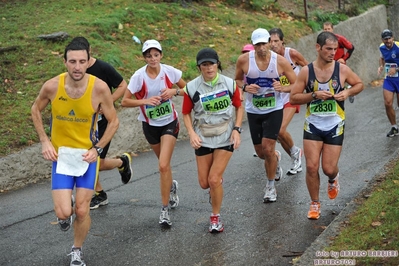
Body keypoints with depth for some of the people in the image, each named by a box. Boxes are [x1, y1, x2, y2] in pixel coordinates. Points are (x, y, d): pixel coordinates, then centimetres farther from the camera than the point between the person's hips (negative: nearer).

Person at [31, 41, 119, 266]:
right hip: (61, 154, 0)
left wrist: (97, 148, -14)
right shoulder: (52, 86, -16)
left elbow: (114, 121, -4)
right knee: (63, 213, -9)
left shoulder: (99, 87, -18)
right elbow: (36, 110, 5)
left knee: (82, 211, 3)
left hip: (88, 154, 0)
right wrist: (44, 141, -4)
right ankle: (65, 215, 30)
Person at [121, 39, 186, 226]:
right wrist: (145, 101, -27)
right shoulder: (139, 76, -16)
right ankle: (171, 186, 52)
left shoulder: (170, 71, -13)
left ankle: (165, 209, -4)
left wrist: (174, 91, -19)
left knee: (163, 165, -14)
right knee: (164, 164, 18)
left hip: (169, 123, -1)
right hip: (150, 125, 1)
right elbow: (125, 101, -14)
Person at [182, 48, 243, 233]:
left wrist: (237, 129, -6)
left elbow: (239, 107, 5)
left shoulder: (229, 84, -7)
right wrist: (192, 133, -12)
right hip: (203, 139, 2)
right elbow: (186, 113, 2)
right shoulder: (192, 88, -8)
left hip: (225, 138, -1)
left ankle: (216, 217, 12)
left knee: (214, 179, -9)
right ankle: (217, 186, 45)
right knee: (204, 183, 7)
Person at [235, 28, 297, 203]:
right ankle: (275, 159, 49)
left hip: (274, 111, -2)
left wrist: (283, 88, -25)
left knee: (268, 148, -14)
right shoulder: (244, 60, -11)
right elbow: (237, 80, 7)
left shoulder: (280, 61, -13)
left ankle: (271, 186, 6)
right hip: (253, 111, 2)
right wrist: (245, 87, -15)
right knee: (261, 152, 11)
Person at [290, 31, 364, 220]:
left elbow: (359, 84, 9)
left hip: (335, 127, 0)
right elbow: (293, 98, -5)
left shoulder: (342, 69, -6)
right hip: (313, 126, 0)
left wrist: (348, 92, -11)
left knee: (329, 169, 0)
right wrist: (314, 95, -19)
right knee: (311, 167, -6)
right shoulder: (306, 71, -7)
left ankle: (333, 179, 39)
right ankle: (315, 204, 14)